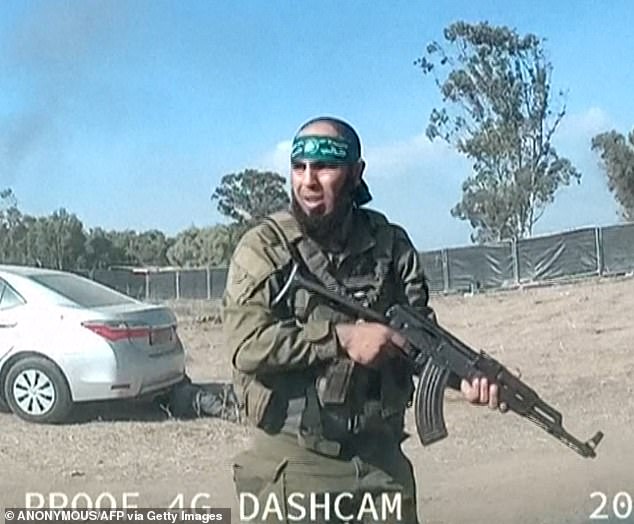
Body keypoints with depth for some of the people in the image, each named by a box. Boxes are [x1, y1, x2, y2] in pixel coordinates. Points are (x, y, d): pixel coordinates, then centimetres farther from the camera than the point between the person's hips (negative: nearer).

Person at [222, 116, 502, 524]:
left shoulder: (391, 244, 4)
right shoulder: (264, 247, -7)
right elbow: (247, 343, -18)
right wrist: (342, 337, -20)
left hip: (381, 460, 4)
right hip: (293, 465, -3)